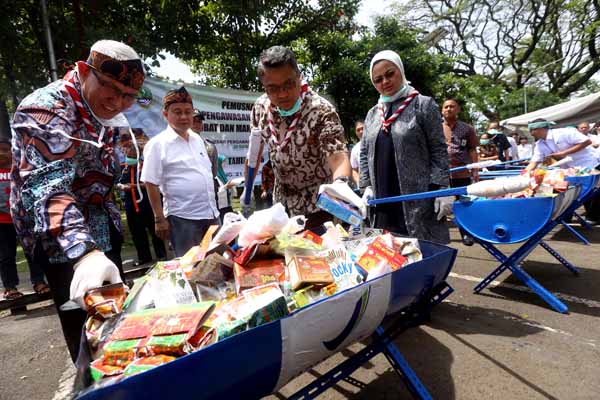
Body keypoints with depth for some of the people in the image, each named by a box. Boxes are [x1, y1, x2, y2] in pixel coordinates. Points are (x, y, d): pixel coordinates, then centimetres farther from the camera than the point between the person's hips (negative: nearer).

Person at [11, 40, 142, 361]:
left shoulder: (99, 114, 7)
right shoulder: (46, 109, -22)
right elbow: (48, 186, -37)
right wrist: (85, 253, -50)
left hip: (101, 233, 9)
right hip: (61, 240, -9)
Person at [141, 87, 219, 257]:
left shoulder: (197, 139, 11)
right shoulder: (158, 144, -8)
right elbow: (151, 184, -10)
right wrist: (160, 219, -12)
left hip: (211, 214, 6)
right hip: (182, 218, -6)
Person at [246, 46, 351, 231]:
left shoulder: (322, 110, -24)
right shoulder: (260, 107, -7)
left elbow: (338, 157, -34)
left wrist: (341, 184, -55)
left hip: (318, 206, -5)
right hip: (282, 203, 5)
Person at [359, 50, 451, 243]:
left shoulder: (423, 105, 1)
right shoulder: (372, 114, 14)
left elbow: (439, 151, -3)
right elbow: (364, 153, 17)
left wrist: (442, 189, -10)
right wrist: (367, 186, 7)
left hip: (418, 198, -4)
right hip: (383, 199, 5)